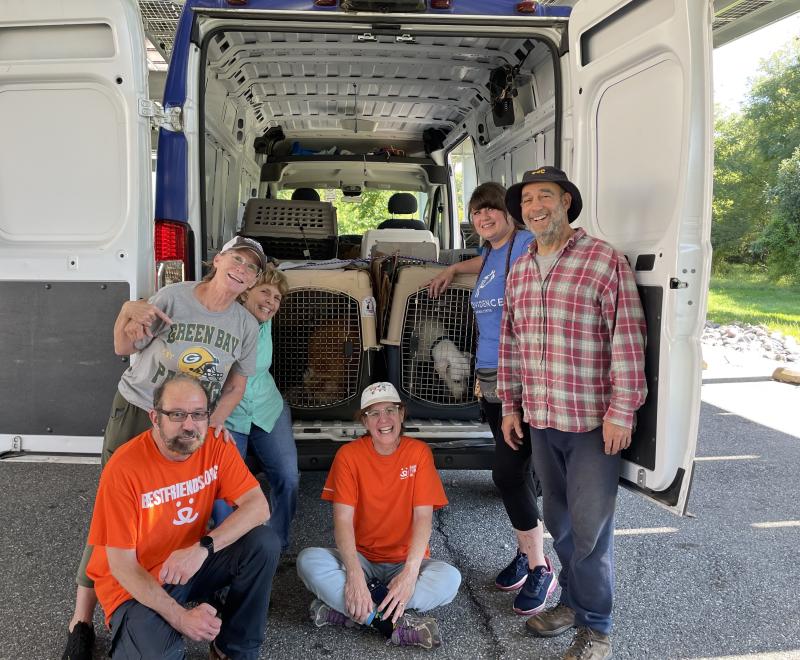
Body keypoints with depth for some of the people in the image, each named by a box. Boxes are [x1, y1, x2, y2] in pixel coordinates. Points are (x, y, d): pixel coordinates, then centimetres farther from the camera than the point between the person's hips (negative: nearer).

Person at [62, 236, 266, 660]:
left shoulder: (246, 326, -4)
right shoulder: (173, 297, -14)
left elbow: (237, 383, 8)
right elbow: (124, 349, -5)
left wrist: (216, 418, -8)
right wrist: (128, 313, -25)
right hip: (134, 413, -2)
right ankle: (82, 619, 9)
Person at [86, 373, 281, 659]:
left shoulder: (215, 445, -13)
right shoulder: (124, 468, -24)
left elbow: (259, 507, -17)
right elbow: (121, 565, -20)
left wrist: (203, 548, -33)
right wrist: (180, 616, -30)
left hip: (192, 563, 5)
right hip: (136, 583, -4)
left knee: (264, 543, -20)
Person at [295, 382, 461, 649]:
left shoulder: (419, 452, -7)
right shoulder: (349, 454, -7)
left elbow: (423, 517, -14)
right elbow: (343, 520, -14)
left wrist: (410, 572, -29)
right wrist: (354, 573, -30)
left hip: (405, 562, 0)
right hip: (361, 559, 0)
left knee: (450, 578, -30)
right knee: (308, 560, -28)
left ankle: (345, 610, -25)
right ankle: (398, 624, -29)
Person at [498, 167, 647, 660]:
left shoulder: (605, 261, -11)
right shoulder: (519, 271, 9)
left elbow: (628, 340, -13)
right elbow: (509, 342, 13)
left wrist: (621, 411, -15)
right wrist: (511, 404, 12)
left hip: (594, 421, -6)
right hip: (541, 420, 6)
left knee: (591, 526, 3)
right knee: (559, 520, 18)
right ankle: (573, 600, 37)